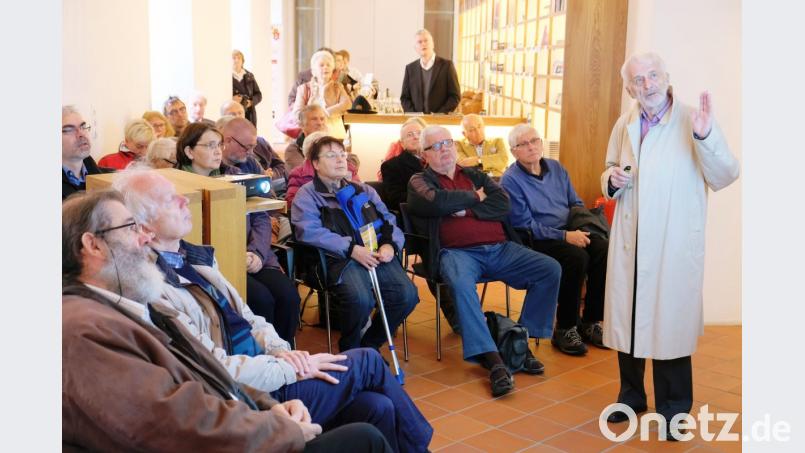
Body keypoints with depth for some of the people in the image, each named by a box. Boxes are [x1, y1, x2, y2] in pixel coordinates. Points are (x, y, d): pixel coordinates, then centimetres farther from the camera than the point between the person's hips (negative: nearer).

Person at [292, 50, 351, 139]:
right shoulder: (304, 88, 9)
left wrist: (324, 113, -12)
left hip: (336, 133, 1)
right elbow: (297, 113, -1)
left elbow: (347, 104, -5)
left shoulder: (338, 87, 14)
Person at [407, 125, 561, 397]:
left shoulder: (475, 176, 25)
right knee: (461, 284, -38)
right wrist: (476, 197, 3)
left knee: (551, 269, -12)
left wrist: (466, 210, -5)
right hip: (457, 252, -5)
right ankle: (493, 359, -33)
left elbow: (503, 203, 7)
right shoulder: (420, 181, 13)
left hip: (501, 249, 5)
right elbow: (436, 202, -11)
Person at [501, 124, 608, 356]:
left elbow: (576, 204, 19)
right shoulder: (510, 180, -6)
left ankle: (590, 322, -9)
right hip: (536, 241, -6)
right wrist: (565, 236, -20)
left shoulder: (556, 168, 13)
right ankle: (564, 329, -16)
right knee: (576, 257, -32)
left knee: (603, 248, -21)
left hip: (570, 232, 6)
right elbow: (526, 226, -12)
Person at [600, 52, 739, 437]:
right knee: (627, 316, 13)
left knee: (670, 320, 3)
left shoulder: (693, 120, -8)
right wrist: (612, 179, -2)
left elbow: (724, 177, -13)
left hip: (674, 243, -4)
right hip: (629, 240, 5)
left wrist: (705, 137, -28)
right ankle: (631, 394, 32)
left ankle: (673, 407, 20)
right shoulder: (624, 124, 8)